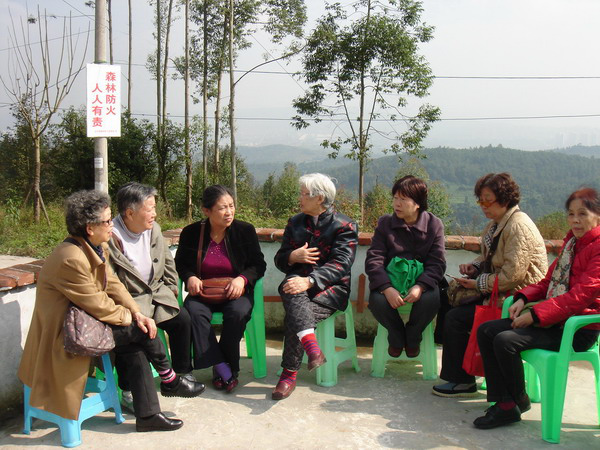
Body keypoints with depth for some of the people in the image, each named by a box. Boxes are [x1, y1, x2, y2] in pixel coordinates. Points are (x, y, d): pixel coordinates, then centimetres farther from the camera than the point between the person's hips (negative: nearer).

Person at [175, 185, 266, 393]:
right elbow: (180, 263, 13)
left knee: (237, 313, -34)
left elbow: (258, 264, 3)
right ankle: (223, 368, -27)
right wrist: (190, 277, -9)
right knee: (194, 312, -32)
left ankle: (223, 366, -13)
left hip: (235, 292, -1)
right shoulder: (191, 233, 1)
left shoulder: (245, 230, -1)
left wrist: (242, 278, -17)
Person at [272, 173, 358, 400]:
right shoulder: (295, 222, 19)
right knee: (293, 293, -34)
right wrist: (293, 256, -7)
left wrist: (309, 281, -28)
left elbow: (340, 265, -12)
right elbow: (279, 259, 19)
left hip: (329, 289, -4)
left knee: (294, 316, -29)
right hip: (297, 281, 4)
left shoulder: (345, 226, 2)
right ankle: (311, 346, -48)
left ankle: (289, 374, -18)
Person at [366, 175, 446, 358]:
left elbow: (437, 263, -7)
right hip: (390, 280, 0)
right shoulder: (385, 223, -1)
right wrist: (387, 288, -26)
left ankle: (413, 337, 1)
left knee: (431, 299, -33)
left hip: (420, 280, 0)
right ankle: (396, 337, 3)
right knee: (377, 300, -31)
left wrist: (420, 286, -26)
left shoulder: (434, 225, -1)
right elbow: (373, 260, -9)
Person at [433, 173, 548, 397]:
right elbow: (489, 257, 26)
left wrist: (479, 284, -15)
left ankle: (463, 382, 0)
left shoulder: (518, 226, -19)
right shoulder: (496, 224, 12)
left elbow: (512, 275, -24)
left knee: (455, 318, -15)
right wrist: (474, 266, 5)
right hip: (500, 292, 10)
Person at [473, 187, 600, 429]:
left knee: (505, 340, -26)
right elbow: (549, 280, 19)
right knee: (485, 331, -4)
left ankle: (519, 400, -1)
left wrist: (536, 314, -23)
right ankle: (503, 404, -4)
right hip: (556, 318, 9)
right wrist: (523, 298, -1)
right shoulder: (572, 241, 16)